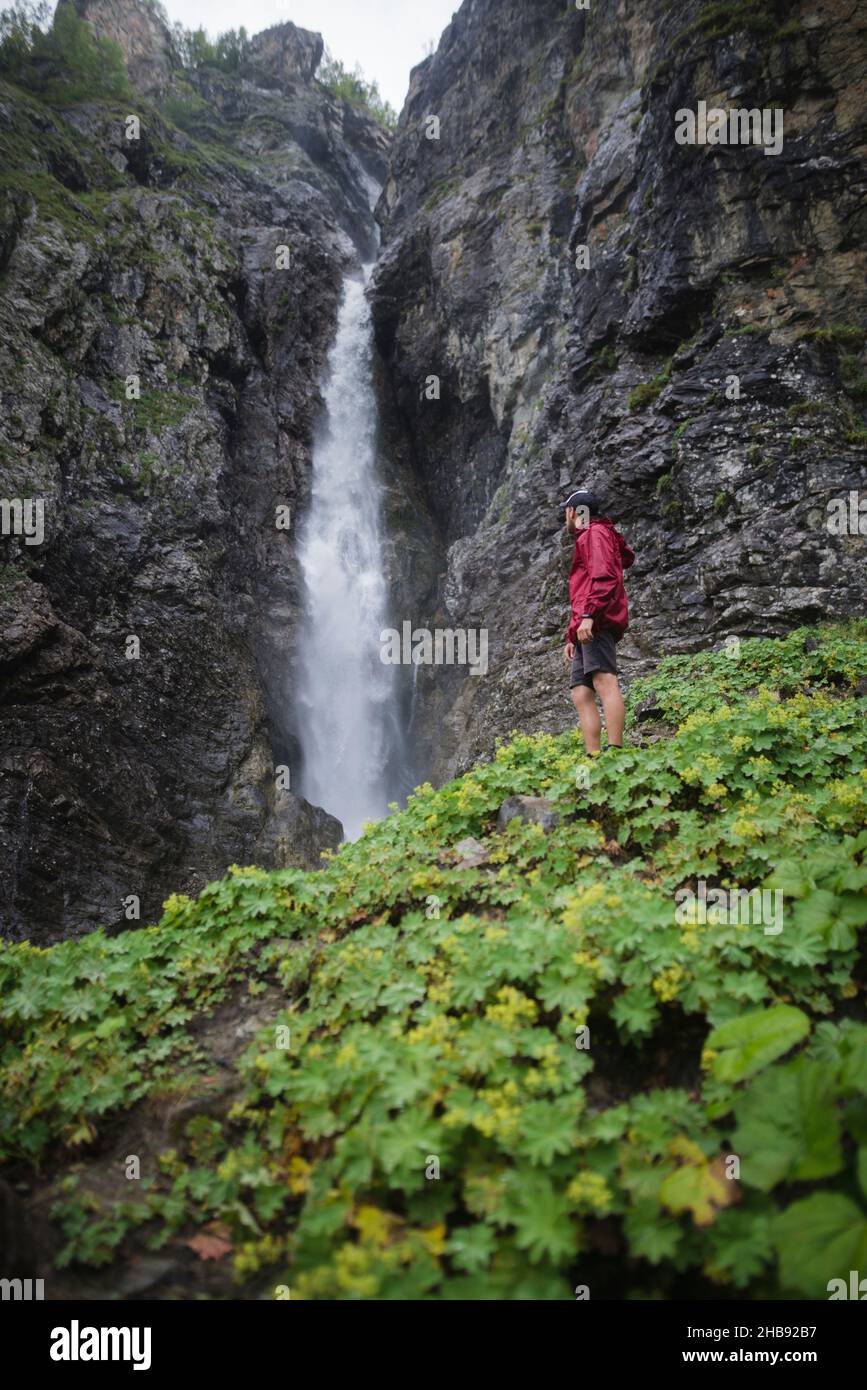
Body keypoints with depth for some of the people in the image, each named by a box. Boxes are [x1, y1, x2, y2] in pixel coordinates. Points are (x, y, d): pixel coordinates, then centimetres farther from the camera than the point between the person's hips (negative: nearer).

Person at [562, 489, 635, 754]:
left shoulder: (595, 533, 5)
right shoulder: (585, 540, 35)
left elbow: (604, 577, -14)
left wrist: (589, 615, -25)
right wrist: (571, 637, 30)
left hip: (598, 623, -10)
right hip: (585, 630, 10)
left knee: (604, 682, -22)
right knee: (581, 694, -1)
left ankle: (614, 751, -33)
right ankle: (593, 759, -8)